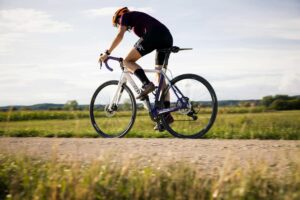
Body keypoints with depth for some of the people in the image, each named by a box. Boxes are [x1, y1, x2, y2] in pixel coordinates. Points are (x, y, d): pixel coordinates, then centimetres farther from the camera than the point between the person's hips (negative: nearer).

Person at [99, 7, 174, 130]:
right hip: (168, 38, 8)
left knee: (127, 61, 3)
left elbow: (120, 35, 3)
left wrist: (107, 53, 5)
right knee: (160, 77, 7)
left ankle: (146, 84, -19)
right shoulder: (138, 17, 39)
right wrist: (134, 66, 43)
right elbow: (143, 43, 39)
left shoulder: (125, 16, 18)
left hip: (154, 35, -8)